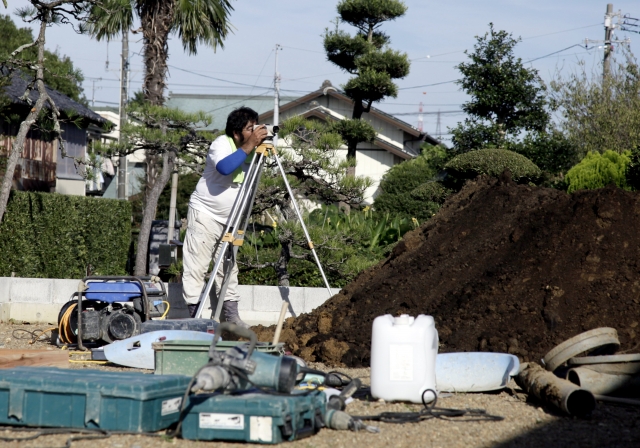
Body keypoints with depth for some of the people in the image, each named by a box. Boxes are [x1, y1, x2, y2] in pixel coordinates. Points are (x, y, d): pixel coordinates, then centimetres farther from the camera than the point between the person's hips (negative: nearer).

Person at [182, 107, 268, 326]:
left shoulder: (251, 151, 5)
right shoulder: (221, 144, -14)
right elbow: (224, 167, -37)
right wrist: (249, 146, -34)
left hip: (229, 218, 7)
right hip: (204, 214, -7)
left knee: (229, 267, 7)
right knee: (196, 267, -8)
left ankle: (231, 314, 9)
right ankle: (195, 316, -7)